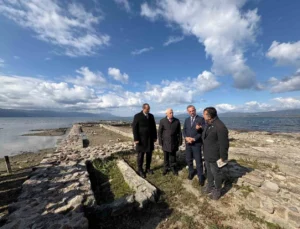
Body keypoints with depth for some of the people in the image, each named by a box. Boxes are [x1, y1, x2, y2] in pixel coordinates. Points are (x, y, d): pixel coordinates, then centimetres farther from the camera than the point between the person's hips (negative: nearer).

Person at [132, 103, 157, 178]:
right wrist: (136, 139, -15)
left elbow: (154, 127, 10)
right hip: (141, 139, -4)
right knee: (140, 155, 6)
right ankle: (140, 170, 23)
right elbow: (134, 128, -10)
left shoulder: (151, 116, 6)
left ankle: (148, 168, 30)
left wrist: (155, 137, 7)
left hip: (150, 139, 5)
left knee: (149, 154, 12)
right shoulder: (137, 116, -8)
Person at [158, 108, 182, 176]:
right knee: (166, 156, 12)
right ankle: (166, 168, 29)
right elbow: (160, 132, -2)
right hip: (165, 142, 0)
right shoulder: (162, 121, -5)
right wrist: (160, 141, -5)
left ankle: (173, 168, 29)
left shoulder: (177, 121, -2)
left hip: (174, 142, 1)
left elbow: (179, 132, 2)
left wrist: (180, 141, 1)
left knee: (173, 156, 12)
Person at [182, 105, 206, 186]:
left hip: (197, 143, -4)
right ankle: (191, 172, 37)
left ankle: (200, 177, 23)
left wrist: (194, 139, -18)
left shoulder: (201, 119, -5)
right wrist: (186, 137, -12)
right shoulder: (187, 120, 10)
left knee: (198, 161, 4)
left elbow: (203, 132, -11)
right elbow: (184, 130, 6)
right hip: (188, 143, 4)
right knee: (188, 159, 14)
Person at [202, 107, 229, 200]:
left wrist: (223, 158, -16)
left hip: (215, 157, -8)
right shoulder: (207, 124, 3)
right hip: (207, 155, 8)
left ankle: (217, 191, 36)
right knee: (209, 172, 24)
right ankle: (210, 186, 46)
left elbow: (224, 144, -21)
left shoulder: (220, 127, -25)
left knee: (216, 175, 13)